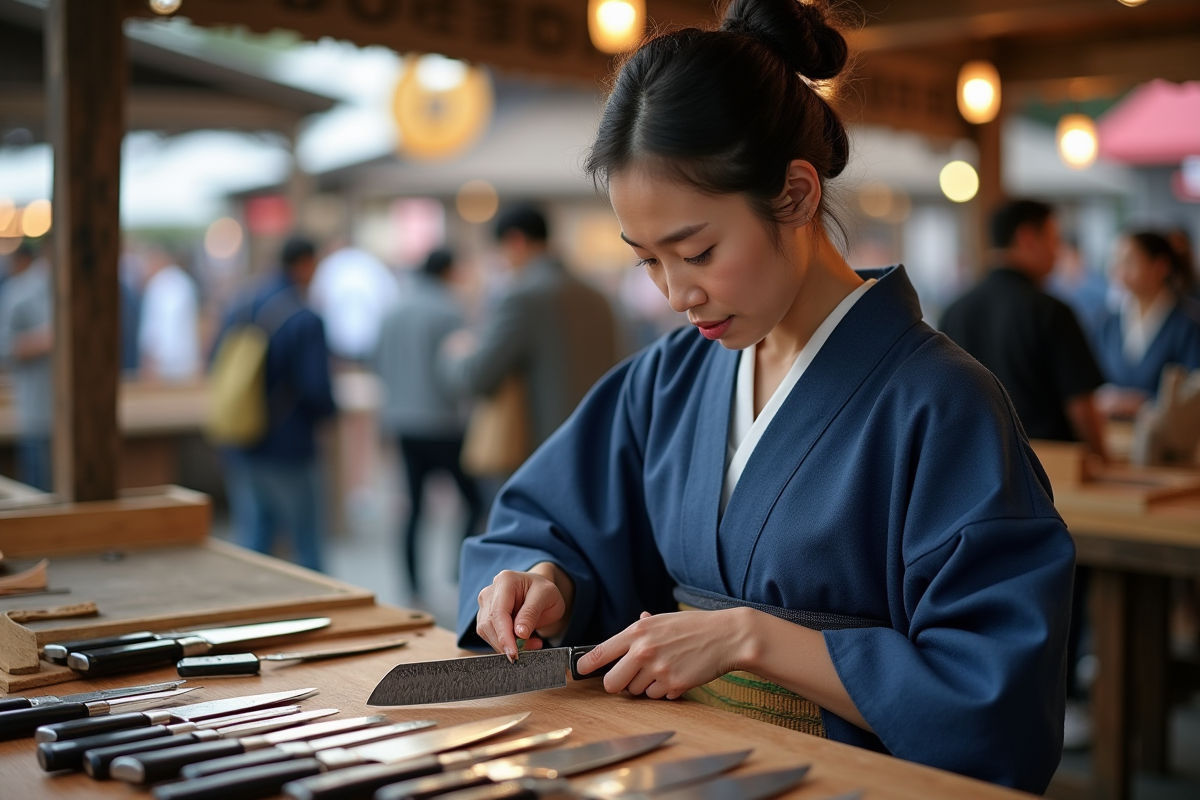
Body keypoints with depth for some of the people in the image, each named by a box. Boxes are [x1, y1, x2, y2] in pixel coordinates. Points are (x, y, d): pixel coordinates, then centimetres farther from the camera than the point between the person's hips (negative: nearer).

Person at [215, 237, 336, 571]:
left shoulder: (238, 312, 5)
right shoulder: (305, 321, -16)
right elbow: (317, 390, -18)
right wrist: (328, 410, 3)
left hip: (240, 448, 6)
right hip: (288, 448, -6)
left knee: (250, 541, 12)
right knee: (306, 546, 7)